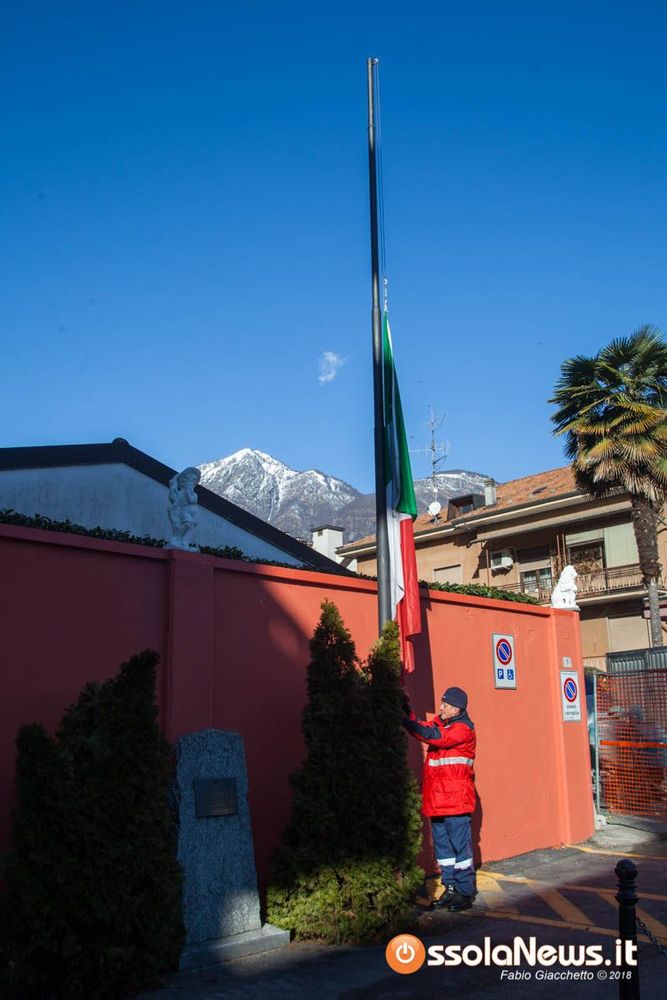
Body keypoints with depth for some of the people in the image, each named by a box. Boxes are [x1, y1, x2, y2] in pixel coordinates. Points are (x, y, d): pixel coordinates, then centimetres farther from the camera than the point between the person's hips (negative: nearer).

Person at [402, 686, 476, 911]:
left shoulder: (463, 729, -10)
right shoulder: (439, 722, 15)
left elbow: (435, 736, -23)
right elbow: (423, 729, 0)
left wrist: (408, 719, -27)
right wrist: (407, 710, -15)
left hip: (456, 799, -8)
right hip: (436, 798, 8)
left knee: (460, 844, -2)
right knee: (442, 845, 12)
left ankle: (465, 892, 5)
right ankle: (451, 889, 21)